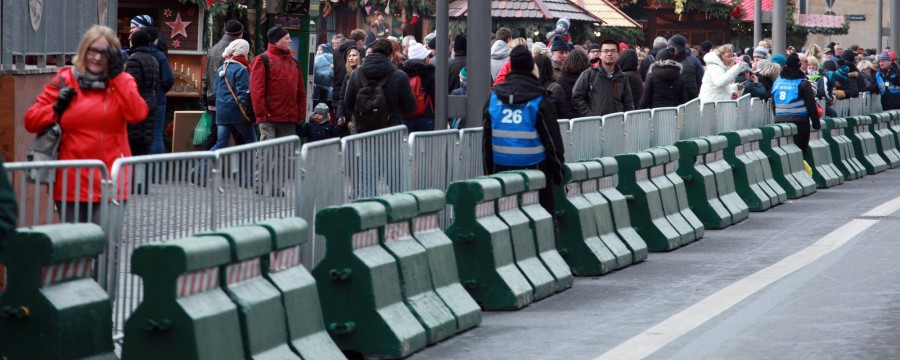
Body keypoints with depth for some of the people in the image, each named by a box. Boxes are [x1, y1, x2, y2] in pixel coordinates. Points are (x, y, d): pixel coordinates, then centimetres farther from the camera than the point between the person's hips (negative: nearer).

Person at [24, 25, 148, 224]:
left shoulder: (121, 82, 8)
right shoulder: (64, 80, 6)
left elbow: (137, 114, -12)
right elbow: (31, 120, 7)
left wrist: (117, 74, -10)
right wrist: (57, 108, -11)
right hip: (71, 183, 1)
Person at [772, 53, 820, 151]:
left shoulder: (777, 83, 8)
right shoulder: (803, 84, -7)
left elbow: (773, 105, 15)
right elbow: (811, 106, -7)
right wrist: (816, 124, 0)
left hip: (780, 121, 5)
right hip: (799, 122, -5)